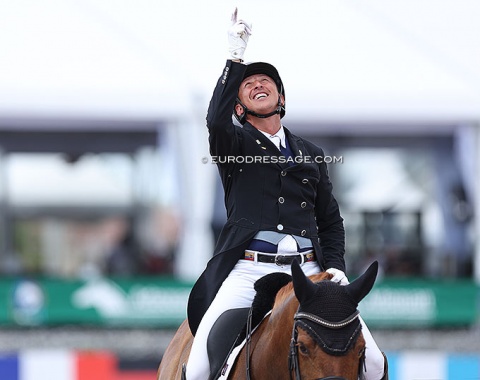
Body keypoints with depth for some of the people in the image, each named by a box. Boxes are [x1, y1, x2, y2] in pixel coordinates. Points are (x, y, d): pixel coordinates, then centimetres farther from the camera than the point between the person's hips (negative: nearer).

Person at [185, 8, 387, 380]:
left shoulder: (311, 154, 24)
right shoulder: (234, 143, 13)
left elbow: (331, 221, 24)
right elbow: (216, 119, -11)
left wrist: (335, 266, 6)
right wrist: (235, 60, -15)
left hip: (308, 270, 3)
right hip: (248, 270, -3)